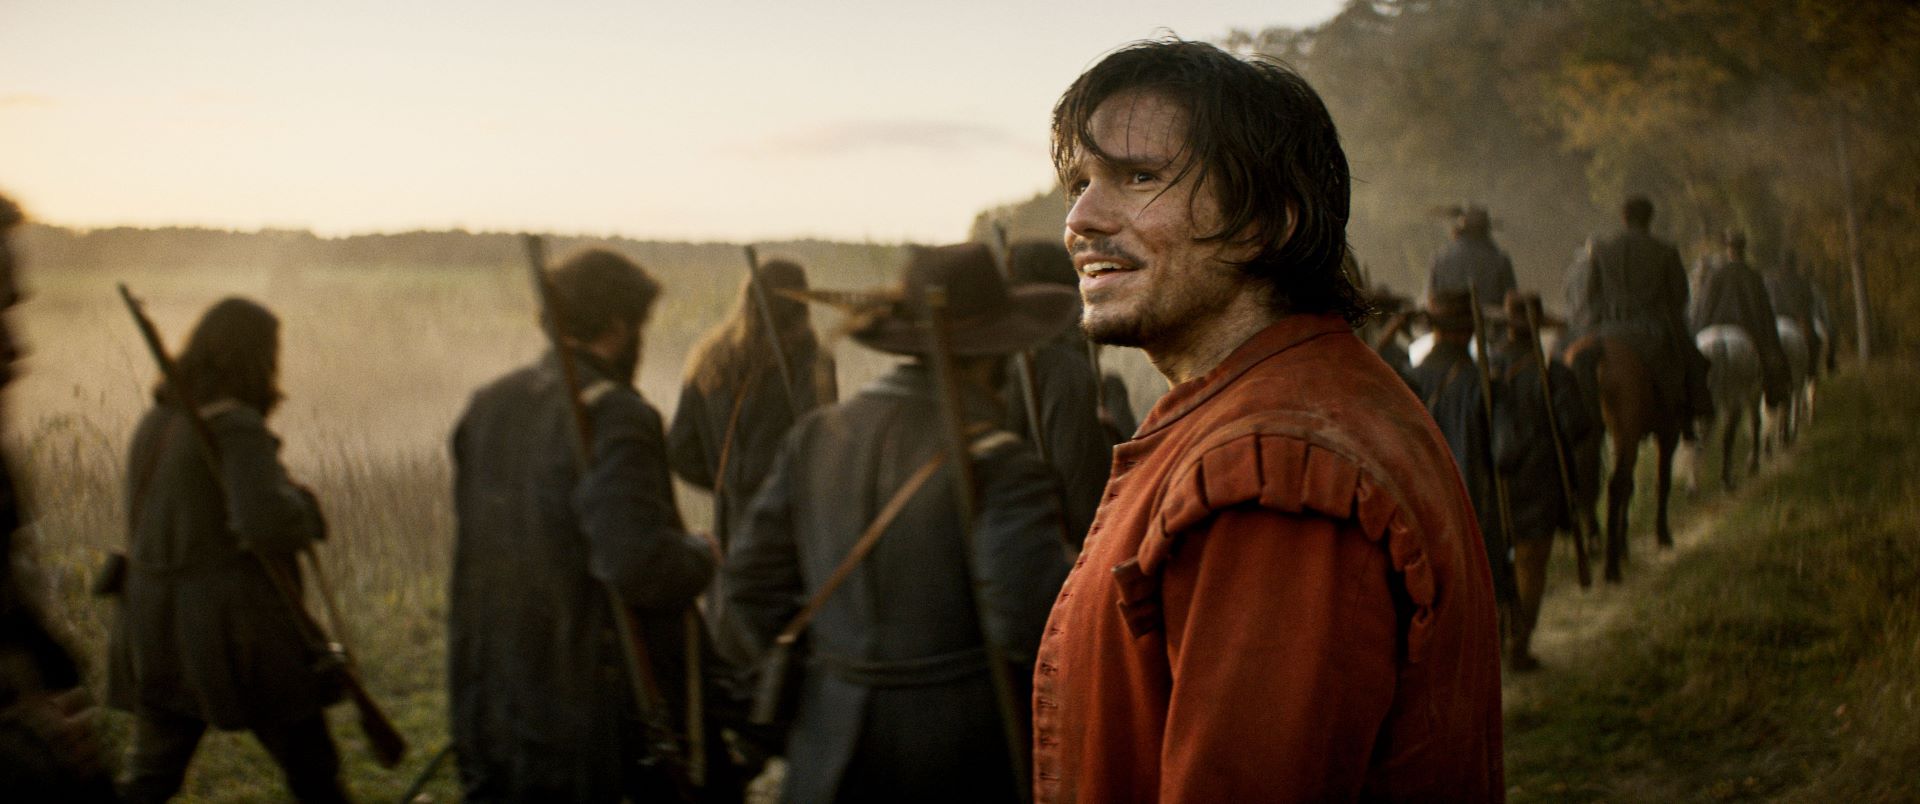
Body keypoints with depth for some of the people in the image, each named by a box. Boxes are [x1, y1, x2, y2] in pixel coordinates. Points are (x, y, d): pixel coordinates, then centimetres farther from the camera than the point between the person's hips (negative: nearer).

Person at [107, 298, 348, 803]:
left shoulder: (156, 423, 10)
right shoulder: (238, 426, -16)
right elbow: (265, 522, -28)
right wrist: (301, 504, -7)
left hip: (159, 623, 7)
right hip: (237, 628, -7)